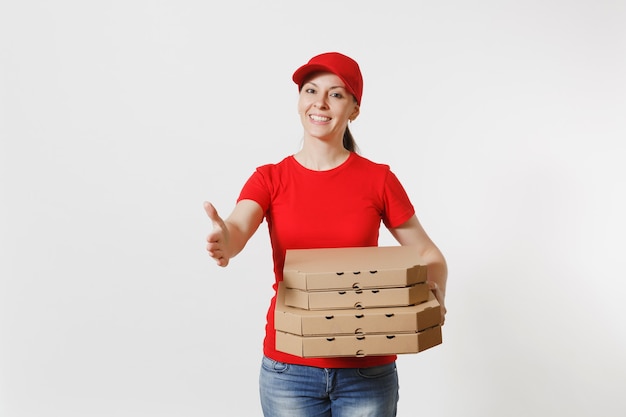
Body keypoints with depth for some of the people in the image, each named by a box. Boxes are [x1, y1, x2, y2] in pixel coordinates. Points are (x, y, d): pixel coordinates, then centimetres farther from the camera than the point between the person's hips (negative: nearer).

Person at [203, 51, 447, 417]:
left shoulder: (378, 179, 0)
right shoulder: (270, 179, 0)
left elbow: (429, 254, 6)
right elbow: (236, 229, -19)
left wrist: (434, 297, -14)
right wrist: (223, 242, -42)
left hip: (367, 370, 0)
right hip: (289, 368, 0)